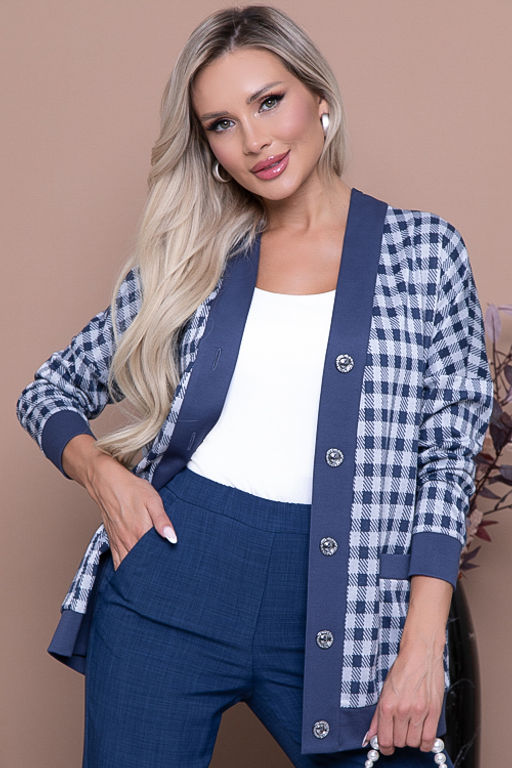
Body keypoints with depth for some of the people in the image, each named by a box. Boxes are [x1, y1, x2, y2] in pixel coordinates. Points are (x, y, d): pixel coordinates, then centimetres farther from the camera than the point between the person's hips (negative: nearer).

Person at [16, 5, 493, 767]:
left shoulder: (423, 248, 2)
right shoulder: (186, 260, 8)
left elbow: (448, 452, -1)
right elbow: (51, 388, 16)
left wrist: (422, 645, -9)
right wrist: (99, 469, -6)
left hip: (334, 609, -1)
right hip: (167, 579, 2)